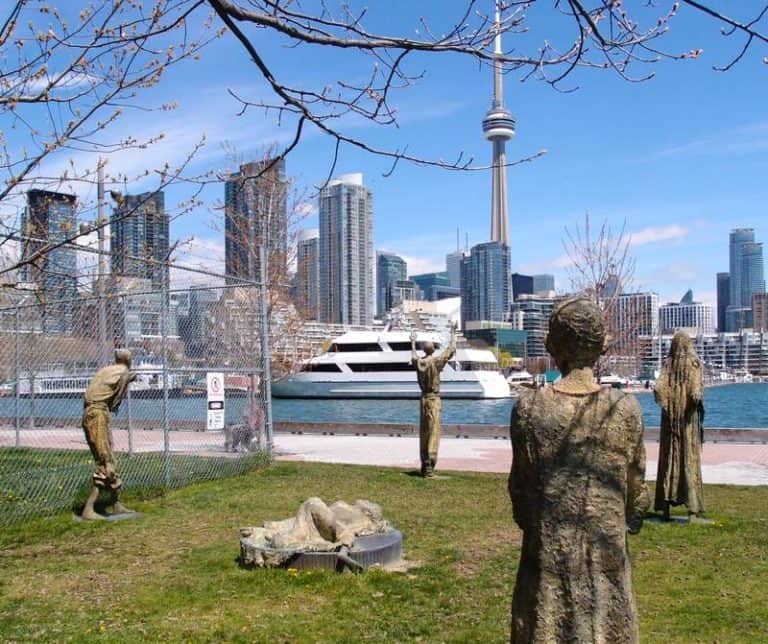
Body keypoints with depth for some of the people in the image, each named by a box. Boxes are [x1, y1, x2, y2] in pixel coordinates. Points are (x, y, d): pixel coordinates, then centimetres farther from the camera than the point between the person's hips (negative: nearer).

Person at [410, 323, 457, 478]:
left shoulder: (418, 362, 2)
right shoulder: (436, 361, -11)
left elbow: (413, 356, 26)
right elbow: (451, 350, -3)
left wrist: (413, 343, 41)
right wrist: (453, 333, 9)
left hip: (424, 398, 5)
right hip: (434, 398, -5)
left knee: (423, 432, 12)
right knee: (433, 432, -6)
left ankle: (424, 464, 20)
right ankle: (429, 466, -12)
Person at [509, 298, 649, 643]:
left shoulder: (529, 407, -10)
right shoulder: (627, 409, -8)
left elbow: (519, 485, 0)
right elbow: (636, 488, 1)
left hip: (547, 552, 0)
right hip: (608, 551, 0)